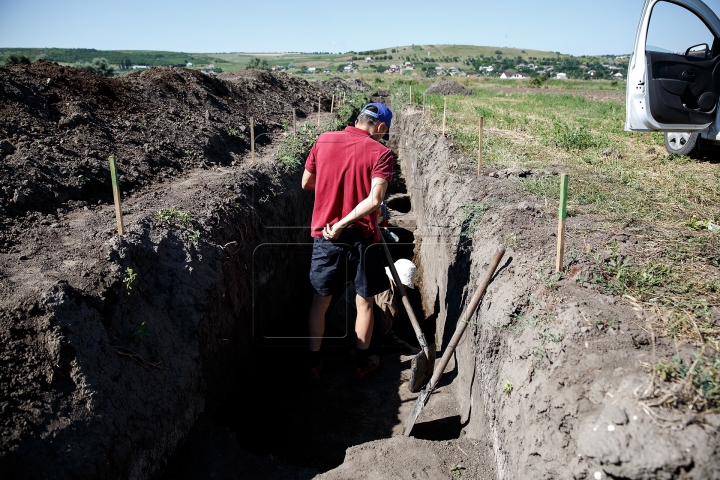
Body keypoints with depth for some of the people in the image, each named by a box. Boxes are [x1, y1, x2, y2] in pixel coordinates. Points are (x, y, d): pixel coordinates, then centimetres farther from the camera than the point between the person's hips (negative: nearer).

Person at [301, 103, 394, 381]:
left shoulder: (323, 141, -1)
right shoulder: (380, 153, -10)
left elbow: (306, 184, 9)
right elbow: (374, 200, -23)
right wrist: (342, 225, -18)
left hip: (324, 237, 3)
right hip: (362, 238, -2)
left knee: (320, 300, 16)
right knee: (364, 302, 15)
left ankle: (314, 363, 26)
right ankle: (363, 362, 29)